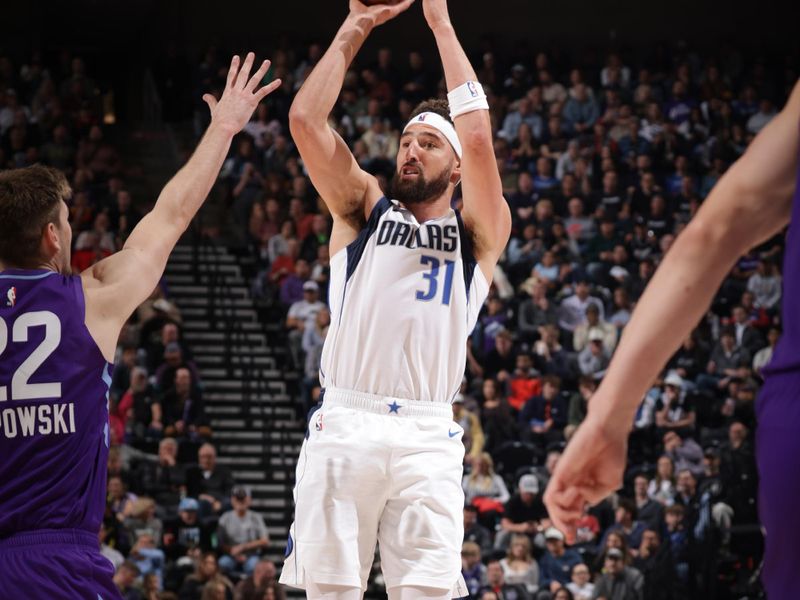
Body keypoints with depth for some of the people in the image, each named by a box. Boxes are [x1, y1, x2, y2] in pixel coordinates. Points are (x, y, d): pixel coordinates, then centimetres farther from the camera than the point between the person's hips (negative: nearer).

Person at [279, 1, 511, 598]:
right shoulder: (364, 210, 18)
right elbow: (305, 119, 5)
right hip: (343, 428, 1)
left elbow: (478, 135, -3)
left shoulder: (477, 233, 13)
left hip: (427, 437, -1)